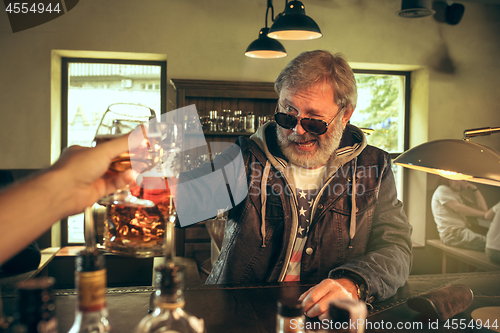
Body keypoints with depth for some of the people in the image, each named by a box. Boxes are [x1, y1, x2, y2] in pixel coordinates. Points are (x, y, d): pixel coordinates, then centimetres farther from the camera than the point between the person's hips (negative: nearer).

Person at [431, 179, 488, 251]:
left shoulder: (463, 198, 25)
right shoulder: (442, 189, 2)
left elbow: (483, 209, 13)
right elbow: (458, 208, -12)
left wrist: (475, 189, 12)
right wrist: (484, 214, -8)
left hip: (462, 231, 8)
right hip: (451, 233, -8)